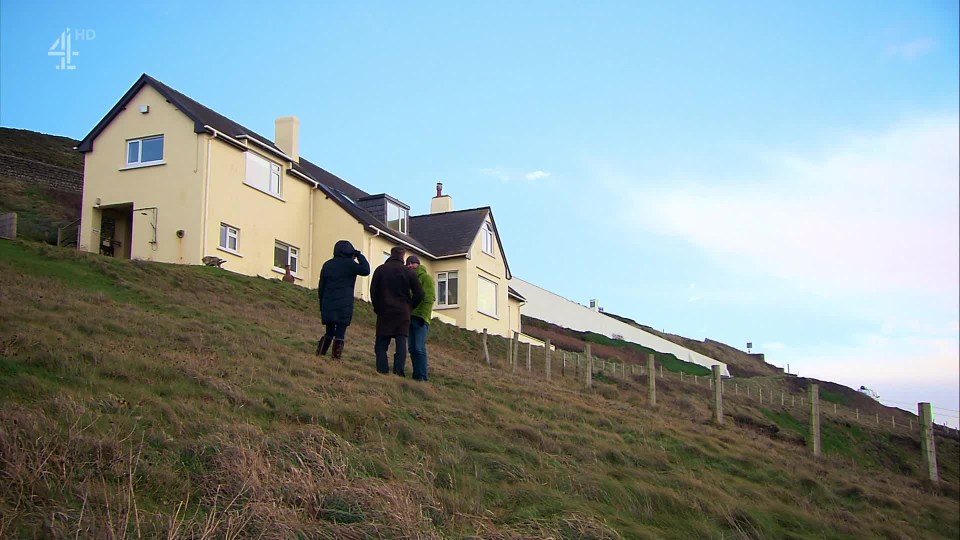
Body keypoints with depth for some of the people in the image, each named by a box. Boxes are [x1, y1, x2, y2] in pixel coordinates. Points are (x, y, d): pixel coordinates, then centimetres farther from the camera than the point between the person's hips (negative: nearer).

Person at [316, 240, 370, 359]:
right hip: (344, 307, -6)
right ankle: (336, 358, -8)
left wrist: (322, 305, 22)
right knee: (340, 334, -3)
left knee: (329, 332, 15)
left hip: (328, 306, 6)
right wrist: (359, 255, 2)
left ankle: (319, 355, 9)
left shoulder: (327, 265, 13)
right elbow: (366, 270, -8)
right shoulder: (349, 264, -6)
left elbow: (321, 287, 15)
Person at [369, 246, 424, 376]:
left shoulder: (380, 269, 3)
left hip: (384, 311, 1)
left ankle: (382, 370, -4)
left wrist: (377, 307, 12)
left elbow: (373, 291, 2)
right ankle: (399, 370, -7)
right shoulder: (409, 272, 1)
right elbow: (419, 294, -1)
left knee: (382, 342, 4)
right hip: (403, 312, 0)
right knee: (401, 342, 0)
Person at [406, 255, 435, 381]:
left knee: (419, 348, -12)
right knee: (412, 348, 6)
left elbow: (429, 298, -9)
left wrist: (423, 315, -16)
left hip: (420, 318, -6)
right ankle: (416, 375, 11)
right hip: (409, 317, 7)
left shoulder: (426, 277, 0)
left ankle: (422, 377, -10)